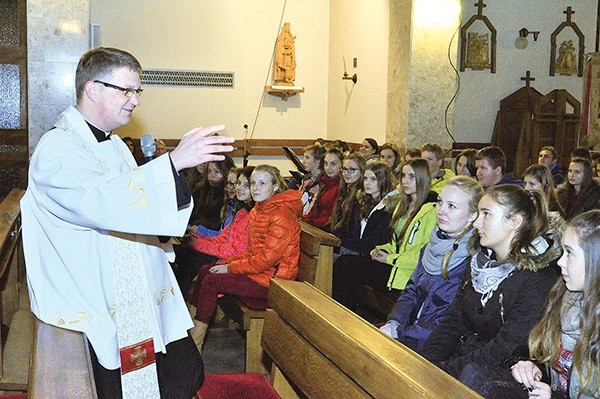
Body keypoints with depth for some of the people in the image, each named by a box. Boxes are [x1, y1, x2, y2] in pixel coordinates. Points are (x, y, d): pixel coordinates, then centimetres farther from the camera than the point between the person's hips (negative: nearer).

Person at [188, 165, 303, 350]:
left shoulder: (281, 216, -20)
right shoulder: (259, 210, 11)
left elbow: (266, 259, -23)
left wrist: (230, 267, -14)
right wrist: (228, 262, -1)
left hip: (272, 279, -10)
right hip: (257, 268, 10)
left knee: (211, 280, -14)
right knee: (205, 270, 8)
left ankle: (194, 346, -4)